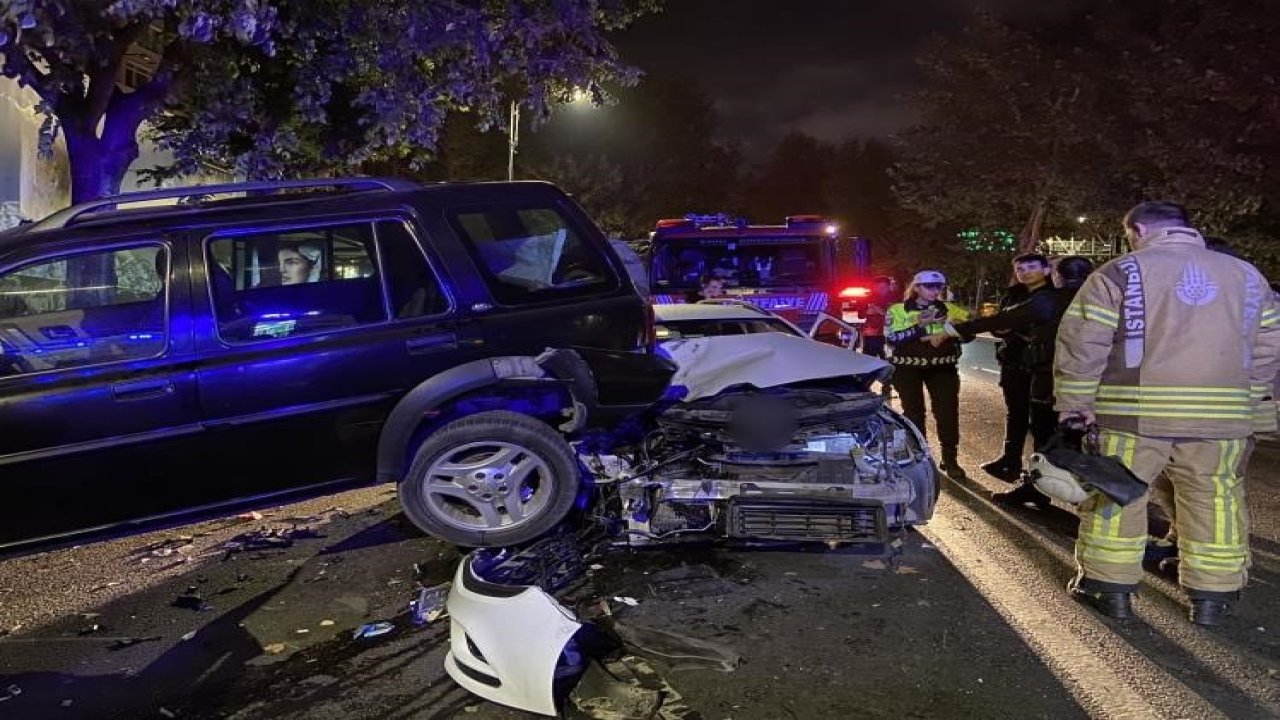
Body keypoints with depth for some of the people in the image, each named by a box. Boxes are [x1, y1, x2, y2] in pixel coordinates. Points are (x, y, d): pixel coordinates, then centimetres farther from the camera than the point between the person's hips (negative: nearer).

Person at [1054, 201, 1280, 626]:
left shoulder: (1120, 273, -4)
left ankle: (1110, 589, 15)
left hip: (1133, 412, -3)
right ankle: (1212, 597, 19)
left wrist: (1073, 403, -1)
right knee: (1213, 500, 13)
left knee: (1116, 496, 8)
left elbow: (1081, 344, -9)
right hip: (1221, 416, 3)